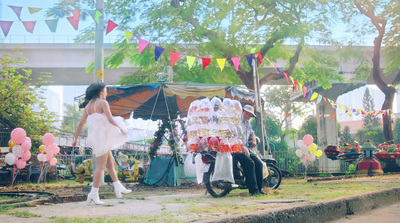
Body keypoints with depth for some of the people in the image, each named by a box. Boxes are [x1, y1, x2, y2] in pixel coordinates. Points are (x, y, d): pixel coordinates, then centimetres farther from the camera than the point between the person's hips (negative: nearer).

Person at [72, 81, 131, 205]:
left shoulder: (88, 106, 11)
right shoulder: (103, 103, -10)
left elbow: (81, 123, 9)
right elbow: (110, 119, -19)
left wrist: (76, 138, 13)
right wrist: (121, 128, -6)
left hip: (93, 137, 8)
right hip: (101, 136, -8)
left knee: (110, 161, 17)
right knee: (101, 166, -4)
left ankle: (118, 186, 24)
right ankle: (94, 193, -4)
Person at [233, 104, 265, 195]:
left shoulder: (248, 123, 23)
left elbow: (252, 132, 40)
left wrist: (254, 140, 17)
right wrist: (242, 147, -22)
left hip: (246, 149, 9)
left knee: (259, 163, -7)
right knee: (250, 163, -27)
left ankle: (259, 189, -1)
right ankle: (253, 190, -22)